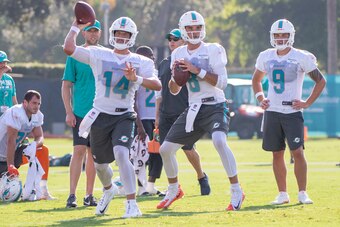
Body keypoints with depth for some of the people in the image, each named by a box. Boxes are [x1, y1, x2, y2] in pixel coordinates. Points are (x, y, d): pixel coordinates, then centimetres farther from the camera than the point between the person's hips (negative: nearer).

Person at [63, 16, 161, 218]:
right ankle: (108, 189, 49)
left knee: (121, 153, -26)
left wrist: (136, 79, -28)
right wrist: (77, 26, 2)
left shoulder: (141, 62, 1)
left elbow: (157, 85, -14)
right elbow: (69, 48, -7)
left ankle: (132, 204, -27)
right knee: (100, 163, 14)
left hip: (124, 116, -2)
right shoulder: (98, 55, 3)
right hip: (100, 116, 2)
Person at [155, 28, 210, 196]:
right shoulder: (163, 64, 14)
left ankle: (201, 177, 19)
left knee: (188, 149, -5)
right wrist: (157, 115, 14)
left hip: (184, 112, -5)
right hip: (166, 113, 5)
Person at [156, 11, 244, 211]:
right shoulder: (178, 54, 9)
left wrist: (197, 70, -22)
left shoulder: (213, 50, -7)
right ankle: (174, 190, 31)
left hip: (215, 107, -6)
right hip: (193, 109, 6)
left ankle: (237, 192, -24)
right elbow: (174, 91, 14)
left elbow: (222, 82, -15)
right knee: (166, 149, 6)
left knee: (219, 141, -33)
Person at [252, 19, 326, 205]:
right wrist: (260, 99, 9)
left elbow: (320, 81, 1)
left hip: (292, 111, -4)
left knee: (297, 152, -10)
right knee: (277, 153, 5)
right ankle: (282, 194, 12)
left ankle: (302, 193, -1)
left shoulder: (301, 58, -6)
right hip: (272, 111, 4)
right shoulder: (266, 57, 7)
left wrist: (307, 103, -6)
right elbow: (256, 80, 25)